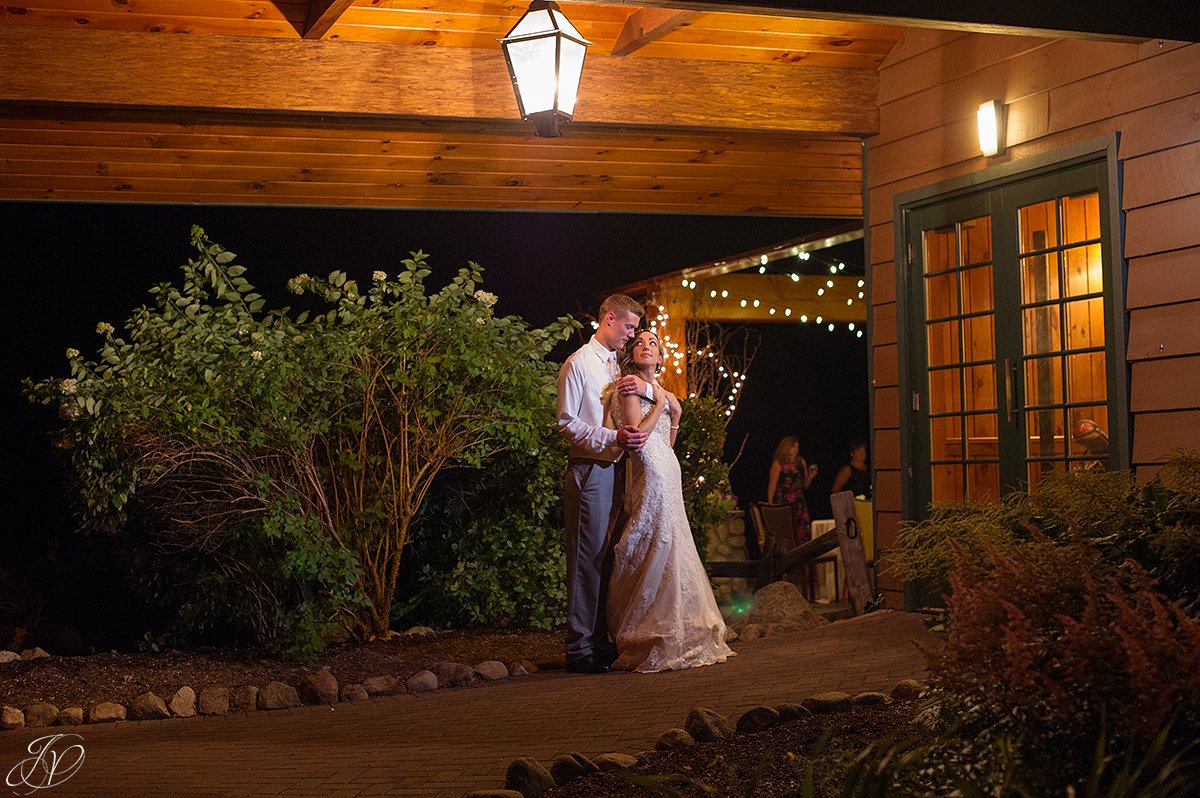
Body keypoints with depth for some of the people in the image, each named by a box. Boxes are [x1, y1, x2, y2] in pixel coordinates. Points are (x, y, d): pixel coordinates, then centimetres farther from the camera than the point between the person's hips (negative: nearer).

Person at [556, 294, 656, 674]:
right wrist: (614, 437, -21)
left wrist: (647, 387, -3)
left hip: (616, 470, 8)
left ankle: (600, 641, 17)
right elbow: (567, 424, -10)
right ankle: (578, 647, -5)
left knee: (607, 558, 11)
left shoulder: (618, 367, 20)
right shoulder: (579, 363, -4)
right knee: (587, 559, -8)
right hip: (589, 470, -8)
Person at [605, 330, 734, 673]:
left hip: (667, 474, 9)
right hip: (651, 475, -9)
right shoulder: (631, 385, -5)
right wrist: (661, 403, -8)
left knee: (669, 550, 8)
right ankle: (659, 644, -10)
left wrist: (675, 415, 9)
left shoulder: (659, 389, 22)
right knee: (661, 548, -12)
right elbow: (637, 435, -16)